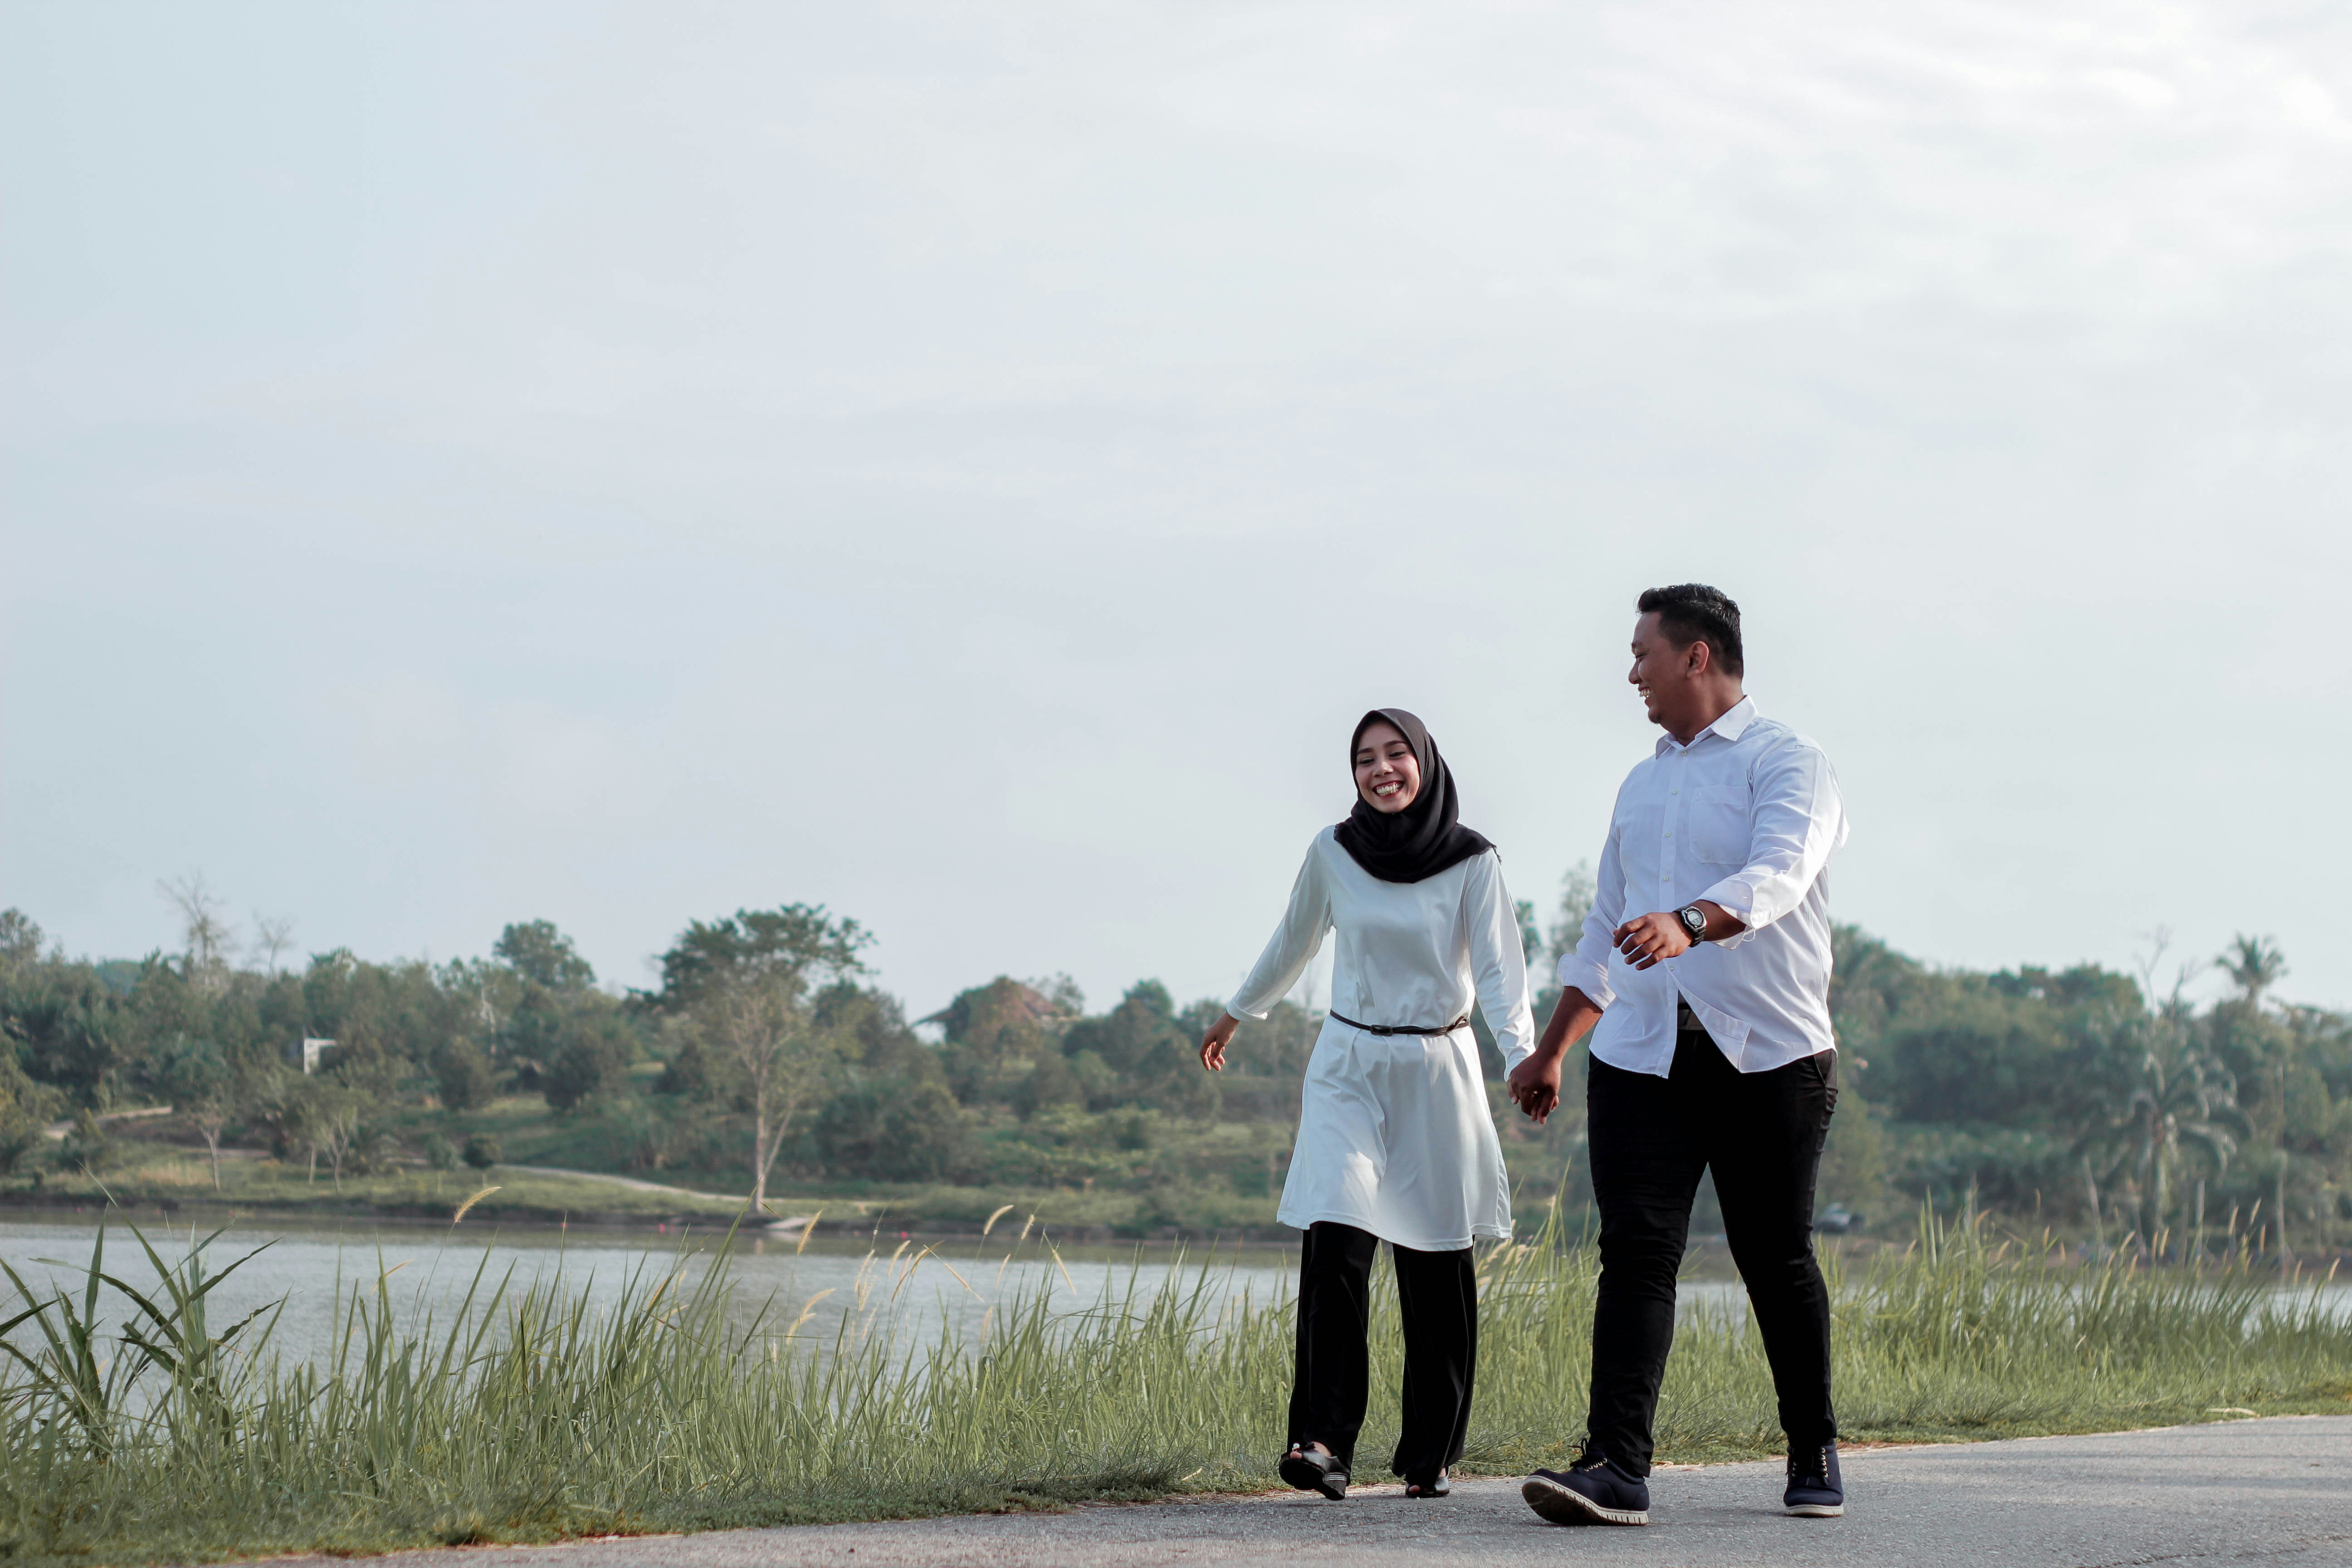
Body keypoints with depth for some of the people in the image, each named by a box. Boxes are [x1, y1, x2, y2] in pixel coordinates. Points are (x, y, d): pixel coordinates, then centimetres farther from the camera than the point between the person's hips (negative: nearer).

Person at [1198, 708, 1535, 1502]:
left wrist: (1523, 1056, -26)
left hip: (1437, 1071, -1)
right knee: (1335, 1242, -16)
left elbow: (1498, 971, -9)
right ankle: (1323, 1439, -21)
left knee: (1435, 1270, 0)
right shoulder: (1333, 853, 2)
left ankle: (1432, 1455, 11)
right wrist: (1235, 1014, 30)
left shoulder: (1472, 862, -5)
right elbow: (1294, 943, 19)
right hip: (1348, 1067, 1)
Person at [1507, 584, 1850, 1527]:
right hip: (1641, 1058, 5)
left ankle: (1815, 1459, 18)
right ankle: (1616, 1468, -15)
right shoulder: (1642, 784, 20)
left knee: (1776, 1261, 2)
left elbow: (1778, 874, -22)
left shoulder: (1784, 763, -2)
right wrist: (1550, 1053, 27)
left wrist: (1688, 922, -41)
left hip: (1767, 1057, -5)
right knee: (1635, 1252, -8)